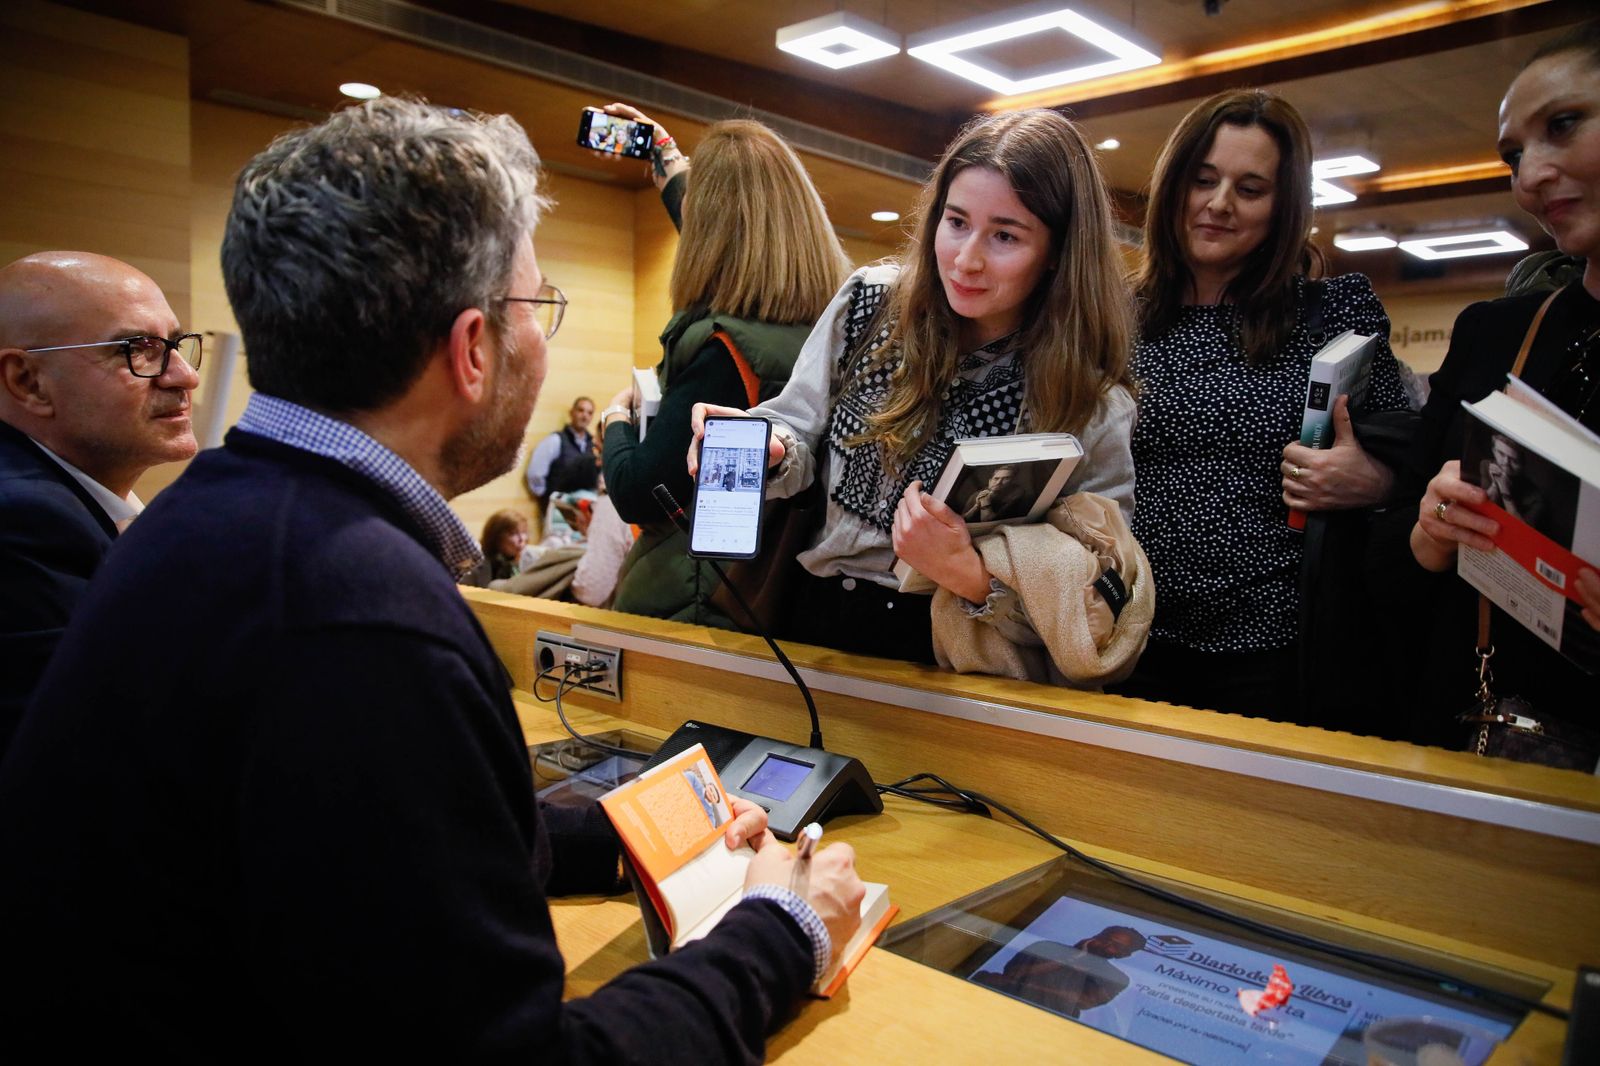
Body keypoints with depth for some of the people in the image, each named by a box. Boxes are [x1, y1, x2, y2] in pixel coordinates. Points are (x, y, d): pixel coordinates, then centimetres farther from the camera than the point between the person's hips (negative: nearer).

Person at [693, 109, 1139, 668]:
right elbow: (799, 429, 6)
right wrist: (762, 448, -17)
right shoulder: (871, 302, -3)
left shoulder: (1096, 412, -11)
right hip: (814, 622, 5)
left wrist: (972, 579, -25)